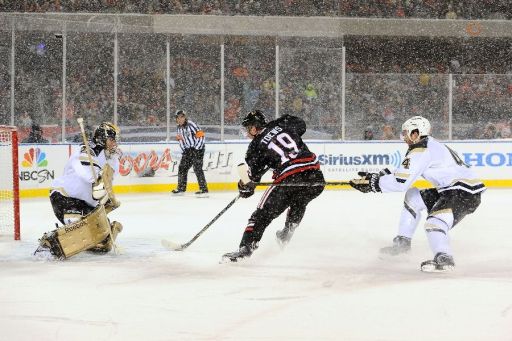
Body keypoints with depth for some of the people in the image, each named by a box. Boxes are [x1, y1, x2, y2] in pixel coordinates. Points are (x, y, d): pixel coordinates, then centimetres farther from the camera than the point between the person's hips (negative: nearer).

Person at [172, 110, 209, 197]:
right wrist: (184, 150, 8)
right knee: (182, 167, 11)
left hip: (197, 148, -9)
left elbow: (201, 136, -21)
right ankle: (181, 188, 24)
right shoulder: (179, 128, 8)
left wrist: (196, 149, -20)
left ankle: (204, 190, -17)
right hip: (187, 150, 9)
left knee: (197, 168, -16)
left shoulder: (191, 124, -18)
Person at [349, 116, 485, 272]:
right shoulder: (430, 145, 18)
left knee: (434, 222, -29)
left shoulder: (421, 150, -14)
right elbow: (405, 173, 25)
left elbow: (401, 182, -20)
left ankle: (444, 259, -39)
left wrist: (373, 182, -12)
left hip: (465, 193, -11)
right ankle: (402, 242, 23)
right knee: (412, 196, 19)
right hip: (450, 190, 11)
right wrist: (377, 175, 17)